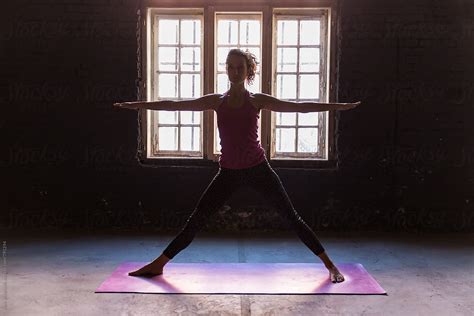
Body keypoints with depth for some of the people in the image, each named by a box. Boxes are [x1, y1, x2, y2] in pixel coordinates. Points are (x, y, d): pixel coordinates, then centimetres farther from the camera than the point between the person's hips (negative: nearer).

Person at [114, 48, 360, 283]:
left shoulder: (257, 100, 0)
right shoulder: (216, 101, 5)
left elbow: (298, 106, -2)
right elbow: (176, 105, 6)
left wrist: (335, 106, -7)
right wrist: (140, 105, 5)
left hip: (258, 169, -1)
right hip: (228, 172, 2)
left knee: (291, 217, 1)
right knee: (195, 220, 4)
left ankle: (330, 265, 12)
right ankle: (158, 264, 17)